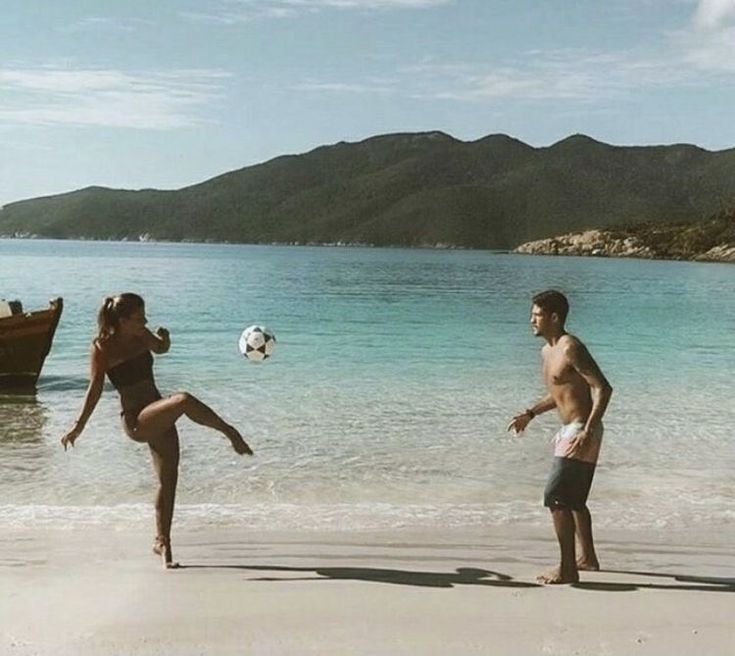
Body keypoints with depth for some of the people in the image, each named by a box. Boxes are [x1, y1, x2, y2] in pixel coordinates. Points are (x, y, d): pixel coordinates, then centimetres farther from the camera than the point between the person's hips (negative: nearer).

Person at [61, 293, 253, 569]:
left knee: (168, 480, 7)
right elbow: (95, 389, -6)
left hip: (158, 416, 7)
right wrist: (79, 426, -8)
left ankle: (162, 541, 22)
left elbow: (161, 348, 27)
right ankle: (230, 432, -15)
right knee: (184, 400, -33)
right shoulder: (102, 348, -9)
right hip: (136, 420, -7)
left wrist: (164, 338, 4)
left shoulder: (142, 336, 7)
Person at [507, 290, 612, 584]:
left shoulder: (571, 348, -17)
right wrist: (530, 414, 20)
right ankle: (587, 557, 36)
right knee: (574, 499, 20)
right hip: (569, 430, 10)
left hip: (581, 432, -10)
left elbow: (603, 388, -22)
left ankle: (567, 569, -3)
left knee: (556, 498, -10)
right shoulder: (547, 351, 13)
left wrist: (588, 432, -28)